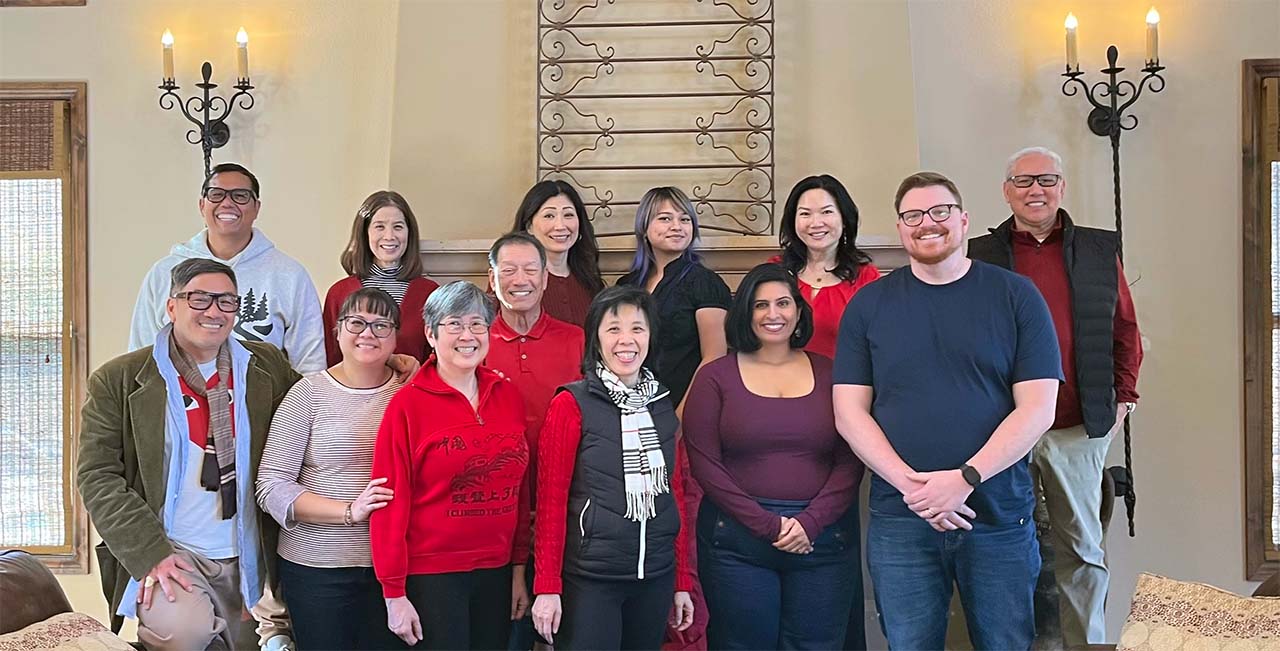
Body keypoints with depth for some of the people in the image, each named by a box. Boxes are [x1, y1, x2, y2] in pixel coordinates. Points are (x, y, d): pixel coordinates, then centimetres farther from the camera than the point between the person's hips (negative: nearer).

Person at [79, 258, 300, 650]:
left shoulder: (267, 366, 5)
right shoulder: (118, 381, -4)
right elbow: (98, 476, -6)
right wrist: (151, 554, -17)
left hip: (247, 559, 4)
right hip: (169, 552, -4)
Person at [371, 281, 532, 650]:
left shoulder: (508, 395, 4)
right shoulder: (408, 405, -9)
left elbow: (519, 489, 8)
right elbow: (391, 503, -9)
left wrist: (519, 567, 8)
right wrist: (394, 593, -9)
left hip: (496, 571, 4)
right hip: (431, 576, -4)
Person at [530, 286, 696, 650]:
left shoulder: (662, 405, 9)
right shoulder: (571, 404, -7)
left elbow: (675, 494, 12)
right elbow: (551, 500, -9)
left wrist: (682, 581, 11)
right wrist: (547, 587, -12)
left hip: (655, 577, 5)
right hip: (589, 577, -5)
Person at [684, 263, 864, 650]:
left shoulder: (829, 374, 7)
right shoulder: (715, 377, 3)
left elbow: (850, 462, 2)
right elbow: (704, 463, -5)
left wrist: (811, 522, -11)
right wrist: (767, 524, -11)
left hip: (823, 537, 2)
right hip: (737, 537, -1)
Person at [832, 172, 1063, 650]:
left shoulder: (1016, 296, 1)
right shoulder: (868, 304, 5)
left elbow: (1038, 408, -4)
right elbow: (850, 413, 0)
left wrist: (965, 478, -15)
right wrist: (911, 485, -13)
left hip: (999, 518, 0)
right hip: (900, 520, 1)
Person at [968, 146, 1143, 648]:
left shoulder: (1101, 250, 6)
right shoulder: (980, 255, 2)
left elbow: (1125, 329, 12)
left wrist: (1123, 396, 6)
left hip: (1078, 430, 1)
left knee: (1082, 550, 11)